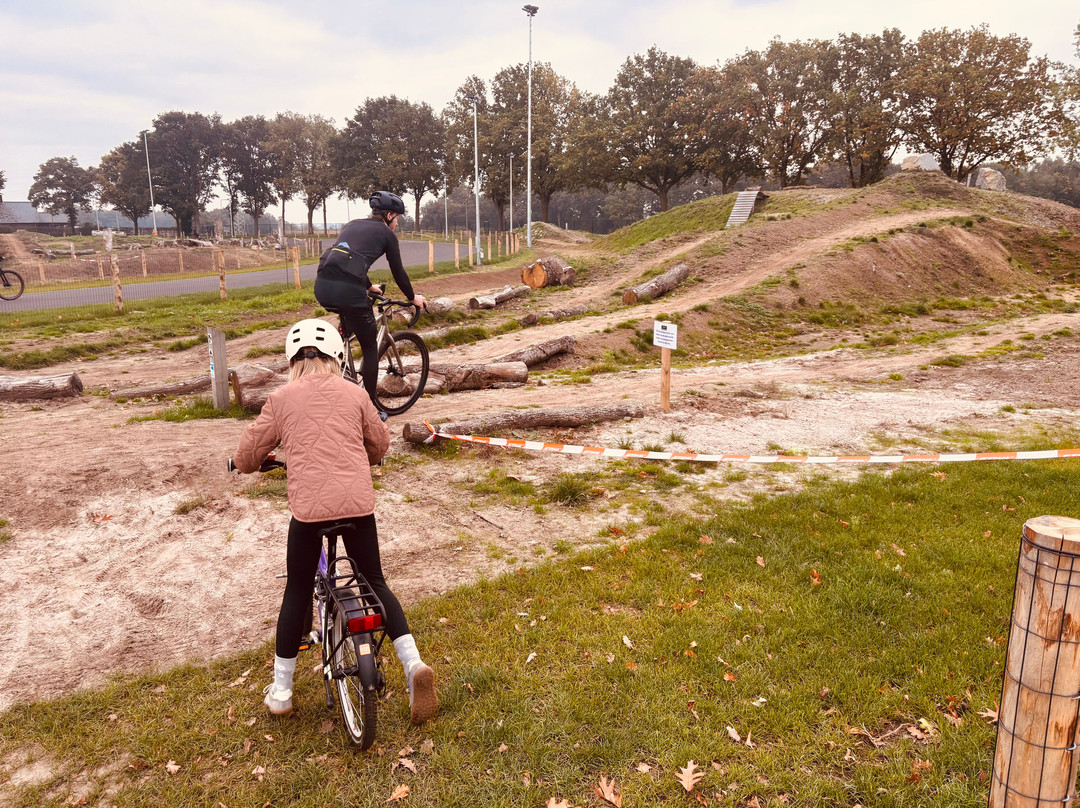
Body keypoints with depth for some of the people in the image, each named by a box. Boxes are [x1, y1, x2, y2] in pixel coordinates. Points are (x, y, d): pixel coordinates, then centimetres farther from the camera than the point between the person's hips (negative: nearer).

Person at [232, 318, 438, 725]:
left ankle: (280, 690, 25)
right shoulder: (354, 393, 9)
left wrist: (249, 463, 34)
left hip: (308, 507, -1)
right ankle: (413, 663, 4)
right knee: (375, 581, 16)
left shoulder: (281, 399, 5)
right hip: (357, 502, 1)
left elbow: (246, 457, 10)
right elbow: (380, 443, 20)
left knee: (297, 592, 15)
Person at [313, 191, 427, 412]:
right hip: (348, 291, -6)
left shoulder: (353, 225, 28)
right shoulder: (386, 233, 12)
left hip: (322, 287, 6)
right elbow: (398, 272, 15)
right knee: (370, 348, 9)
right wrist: (413, 297, 31)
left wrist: (368, 286, 55)